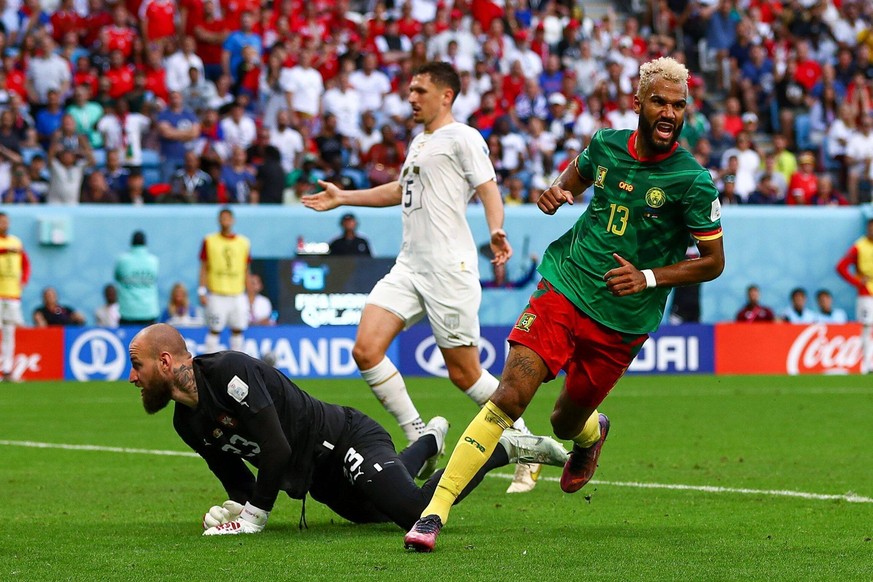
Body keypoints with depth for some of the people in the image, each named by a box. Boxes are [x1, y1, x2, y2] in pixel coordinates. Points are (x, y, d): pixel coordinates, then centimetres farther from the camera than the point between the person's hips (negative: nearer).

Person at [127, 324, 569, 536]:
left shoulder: (227, 371, -28)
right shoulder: (186, 423, 0)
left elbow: (277, 449, -30)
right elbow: (238, 477, 9)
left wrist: (253, 516, -24)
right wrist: (233, 509, -13)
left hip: (346, 438, -9)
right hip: (322, 482, 10)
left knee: (413, 509, -28)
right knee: (371, 511, 30)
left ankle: (505, 448, -7)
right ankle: (429, 441, 52)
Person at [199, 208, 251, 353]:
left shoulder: (244, 243, 9)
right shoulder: (209, 241, 3)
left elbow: (246, 271, 13)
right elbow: (204, 268, 4)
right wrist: (202, 291, -5)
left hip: (238, 295, 3)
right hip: (216, 294, -3)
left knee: (238, 330, 3)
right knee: (214, 330, -3)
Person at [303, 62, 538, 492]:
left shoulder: (461, 137, -4)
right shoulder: (419, 142, 22)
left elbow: (487, 187, -13)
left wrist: (495, 231, -32)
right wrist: (343, 198, 41)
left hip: (449, 270, -8)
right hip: (409, 267, 8)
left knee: (464, 373, -6)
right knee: (366, 349, -9)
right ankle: (420, 439, 0)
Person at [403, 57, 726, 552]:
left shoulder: (692, 180, -11)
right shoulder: (606, 144, 0)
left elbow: (714, 261, -4)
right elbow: (574, 178, 23)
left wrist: (648, 277, -16)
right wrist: (556, 193, -1)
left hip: (621, 322, -1)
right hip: (563, 288, 1)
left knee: (566, 423, 11)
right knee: (509, 399, -16)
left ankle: (592, 434, 52)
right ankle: (435, 512, -17)